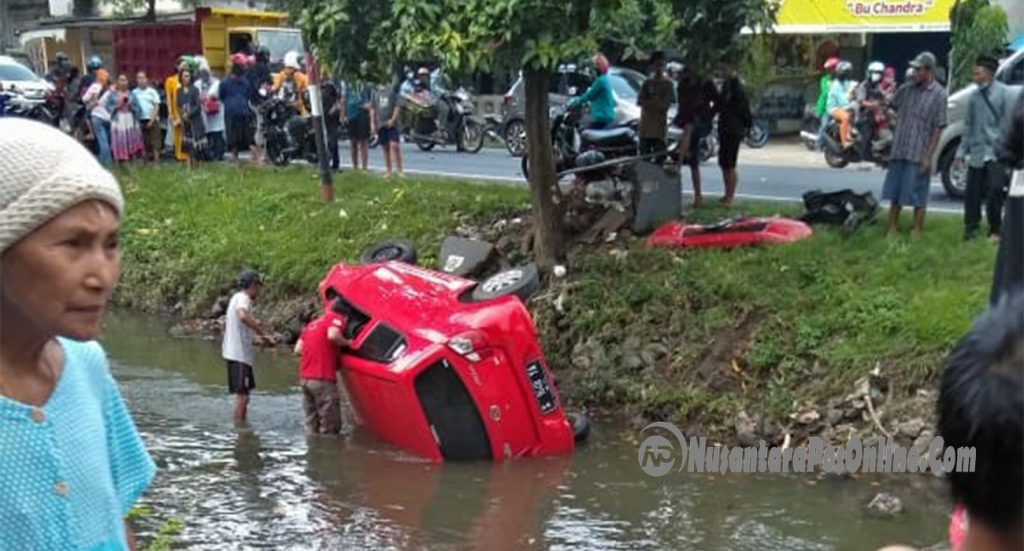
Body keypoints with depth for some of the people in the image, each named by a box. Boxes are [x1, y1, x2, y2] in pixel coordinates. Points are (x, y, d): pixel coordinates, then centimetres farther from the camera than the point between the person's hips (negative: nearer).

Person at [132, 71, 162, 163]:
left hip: (152, 120, -2)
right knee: (144, 144, 5)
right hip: (140, 121, 2)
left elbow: (156, 107, -1)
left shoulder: (152, 92, 2)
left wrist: (151, 120, -9)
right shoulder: (134, 93, 6)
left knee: (155, 143, -5)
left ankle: (156, 160, -4)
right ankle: (146, 161, 11)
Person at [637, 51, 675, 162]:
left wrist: (648, 103, -7)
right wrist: (655, 103, -10)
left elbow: (664, 104, -8)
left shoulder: (667, 84, 1)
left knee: (660, 158, -7)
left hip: (659, 127, -4)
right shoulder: (647, 83, 13)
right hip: (645, 126, 4)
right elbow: (639, 101, 3)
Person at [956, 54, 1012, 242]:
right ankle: (971, 227, 18)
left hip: (996, 151, -4)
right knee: (973, 192, 5)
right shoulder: (974, 96, 9)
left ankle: (994, 230, 7)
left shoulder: (1002, 93, -4)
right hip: (977, 151, 4)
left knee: (995, 190, -8)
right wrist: (962, 151, 10)